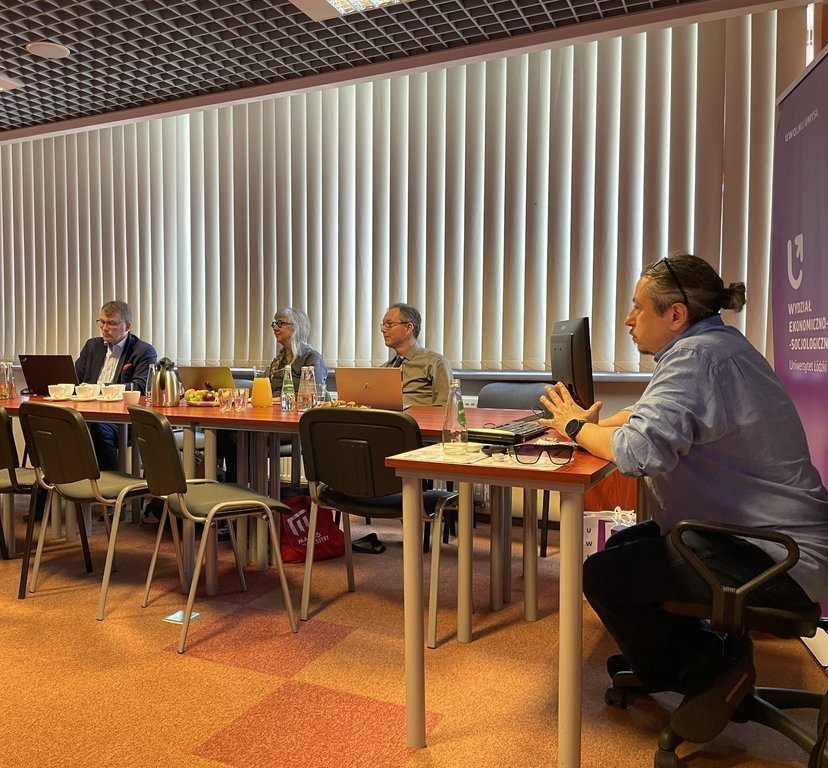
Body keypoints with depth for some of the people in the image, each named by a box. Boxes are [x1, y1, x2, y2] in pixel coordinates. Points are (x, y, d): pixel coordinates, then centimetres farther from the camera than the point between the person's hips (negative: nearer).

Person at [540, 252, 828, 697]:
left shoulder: (697, 357, -23)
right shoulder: (710, 345, 12)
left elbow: (639, 450, -33)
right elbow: (647, 415, 18)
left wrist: (577, 427, -13)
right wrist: (589, 425, 0)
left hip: (777, 559, -11)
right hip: (759, 532, 11)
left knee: (603, 576, -10)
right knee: (622, 547, 17)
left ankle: (696, 677, 14)